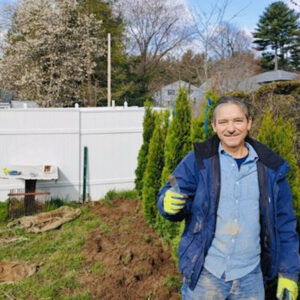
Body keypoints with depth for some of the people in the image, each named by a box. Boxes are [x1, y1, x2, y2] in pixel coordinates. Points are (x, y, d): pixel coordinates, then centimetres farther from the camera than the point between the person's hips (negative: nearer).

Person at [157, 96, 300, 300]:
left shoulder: (270, 168, 1)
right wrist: (169, 203, -28)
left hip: (250, 278, 2)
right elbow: (168, 197, -5)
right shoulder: (198, 160, -6)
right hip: (204, 273, -2)